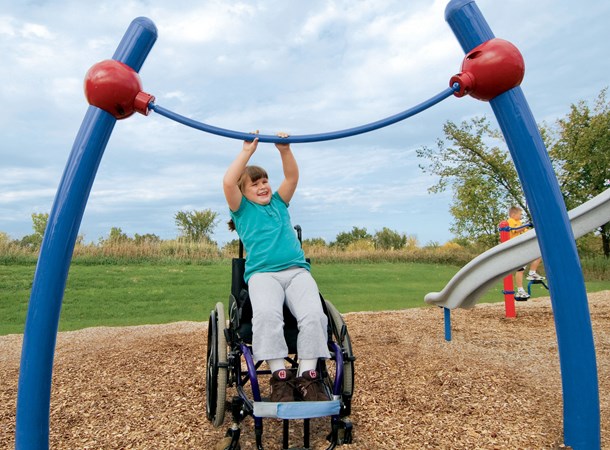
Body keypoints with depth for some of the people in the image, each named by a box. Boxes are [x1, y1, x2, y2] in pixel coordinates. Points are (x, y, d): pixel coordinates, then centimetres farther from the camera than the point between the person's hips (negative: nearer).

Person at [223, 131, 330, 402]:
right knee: (266, 314, -35)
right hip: (262, 273, -3)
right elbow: (228, 183, 0)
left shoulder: (279, 203, 27)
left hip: (297, 270, 3)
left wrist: (285, 150, 0)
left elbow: (292, 177, 15)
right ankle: (280, 377, -27)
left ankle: (308, 377, -22)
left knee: (314, 314, -27)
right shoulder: (242, 209, 17)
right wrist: (247, 151, 1)